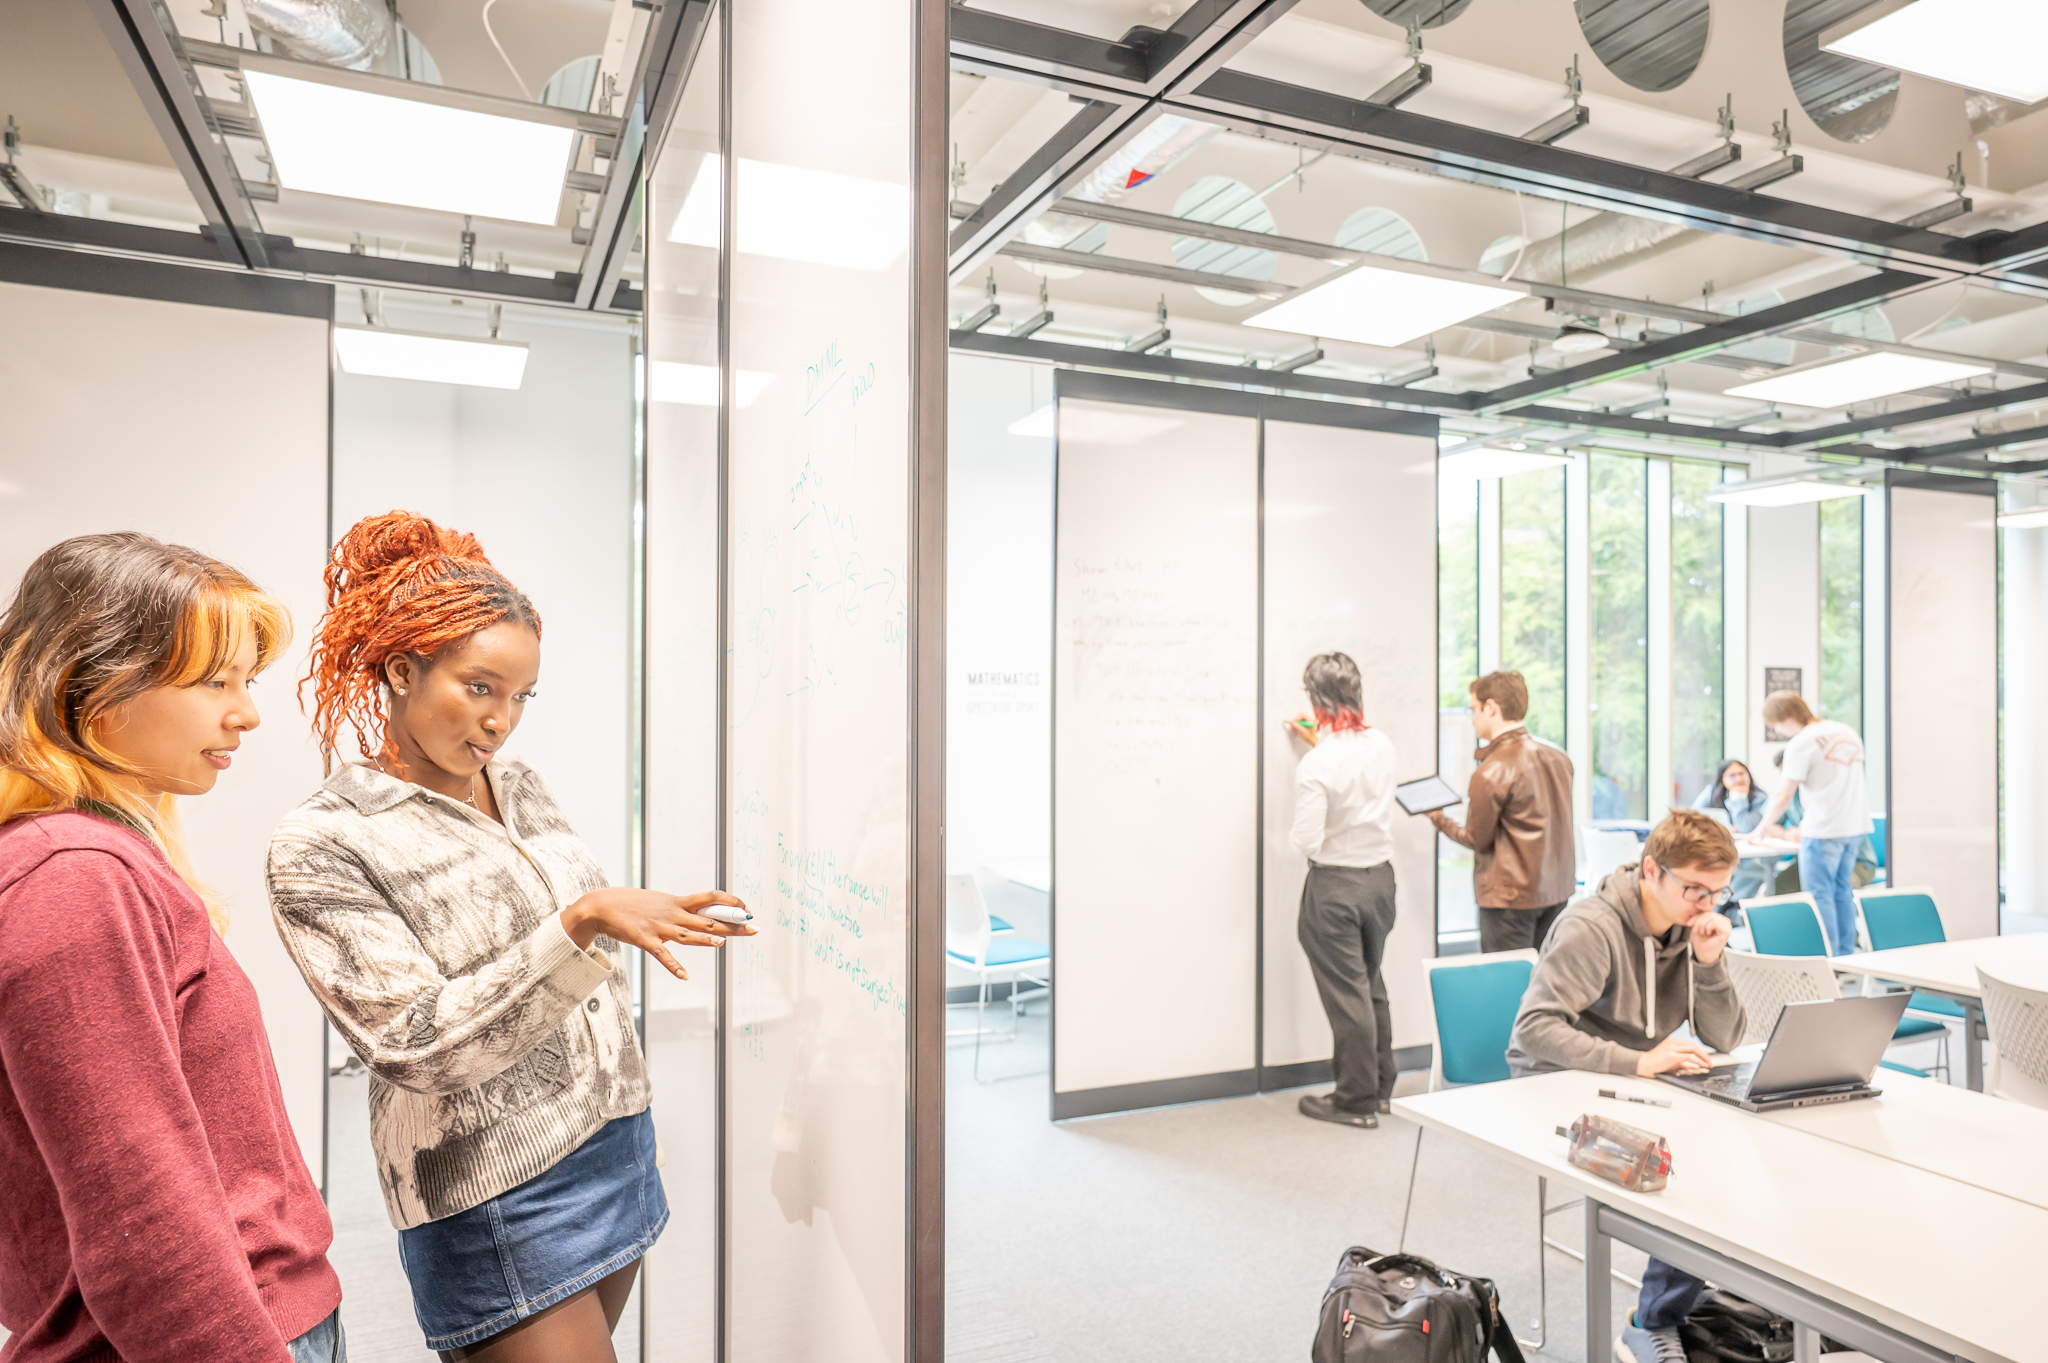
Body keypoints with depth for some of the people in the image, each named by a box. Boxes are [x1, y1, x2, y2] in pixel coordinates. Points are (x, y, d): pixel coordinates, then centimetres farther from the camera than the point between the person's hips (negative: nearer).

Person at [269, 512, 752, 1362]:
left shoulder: (519, 787, 6)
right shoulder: (321, 845, -12)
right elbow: (415, 1045, -20)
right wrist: (582, 924, -29)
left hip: (614, 1141, 6)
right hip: (496, 1195, -6)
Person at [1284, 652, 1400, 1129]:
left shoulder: (1314, 765, -22)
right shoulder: (1383, 745, -2)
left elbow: (1308, 843, -22)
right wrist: (1318, 741, 33)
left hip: (1335, 885, -6)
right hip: (1381, 878, 6)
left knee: (1346, 994, 4)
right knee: (1372, 986, 20)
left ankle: (1357, 1100, 15)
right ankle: (1382, 1087, 31)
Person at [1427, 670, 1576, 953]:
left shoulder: (1492, 772, -18)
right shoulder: (1557, 756, 5)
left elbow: (1477, 839, -9)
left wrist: (1438, 819, 7)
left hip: (1511, 897, -8)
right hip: (1559, 888, 8)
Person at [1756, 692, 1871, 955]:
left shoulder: (1801, 744, -13)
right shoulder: (1847, 733, 11)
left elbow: (1783, 797, -13)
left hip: (1823, 831, -8)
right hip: (1855, 826, 8)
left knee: (1820, 896, 0)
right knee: (1842, 892, 15)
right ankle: (1845, 957, 19)